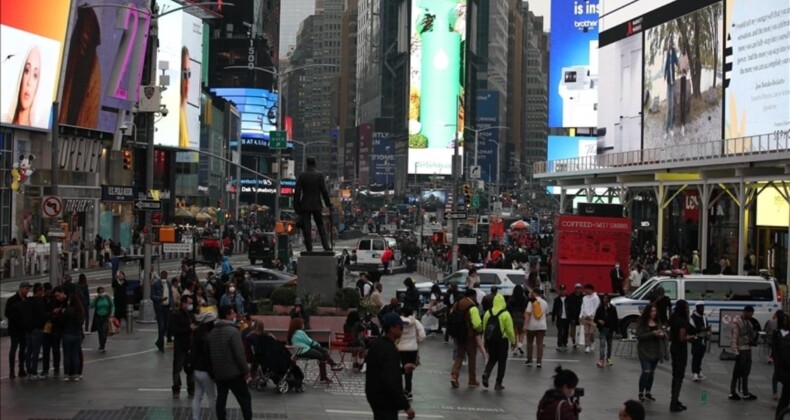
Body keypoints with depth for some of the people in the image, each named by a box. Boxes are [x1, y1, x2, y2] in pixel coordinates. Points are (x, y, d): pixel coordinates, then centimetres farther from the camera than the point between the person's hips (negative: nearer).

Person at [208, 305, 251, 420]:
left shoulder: (212, 332, 9)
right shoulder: (233, 331, -16)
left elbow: (210, 353, 15)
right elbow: (239, 354, -19)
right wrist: (246, 370, -11)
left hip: (218, 372, 7)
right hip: (234, 372, -7)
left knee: (221, 399, 11)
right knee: (245, 398, 2)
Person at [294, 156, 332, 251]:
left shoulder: (302, 176, -2)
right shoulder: (319, 175, -3)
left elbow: (297, 192, -2)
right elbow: (324, 191, -5)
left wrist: (296, 206, 3)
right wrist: (328, 204, 4)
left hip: (305, 205, 0)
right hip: (316, 205, 0)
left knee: (306, 228, 1)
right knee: (320, 226, 10)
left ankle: (309, 249, -1)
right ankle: (326, 247, 4)